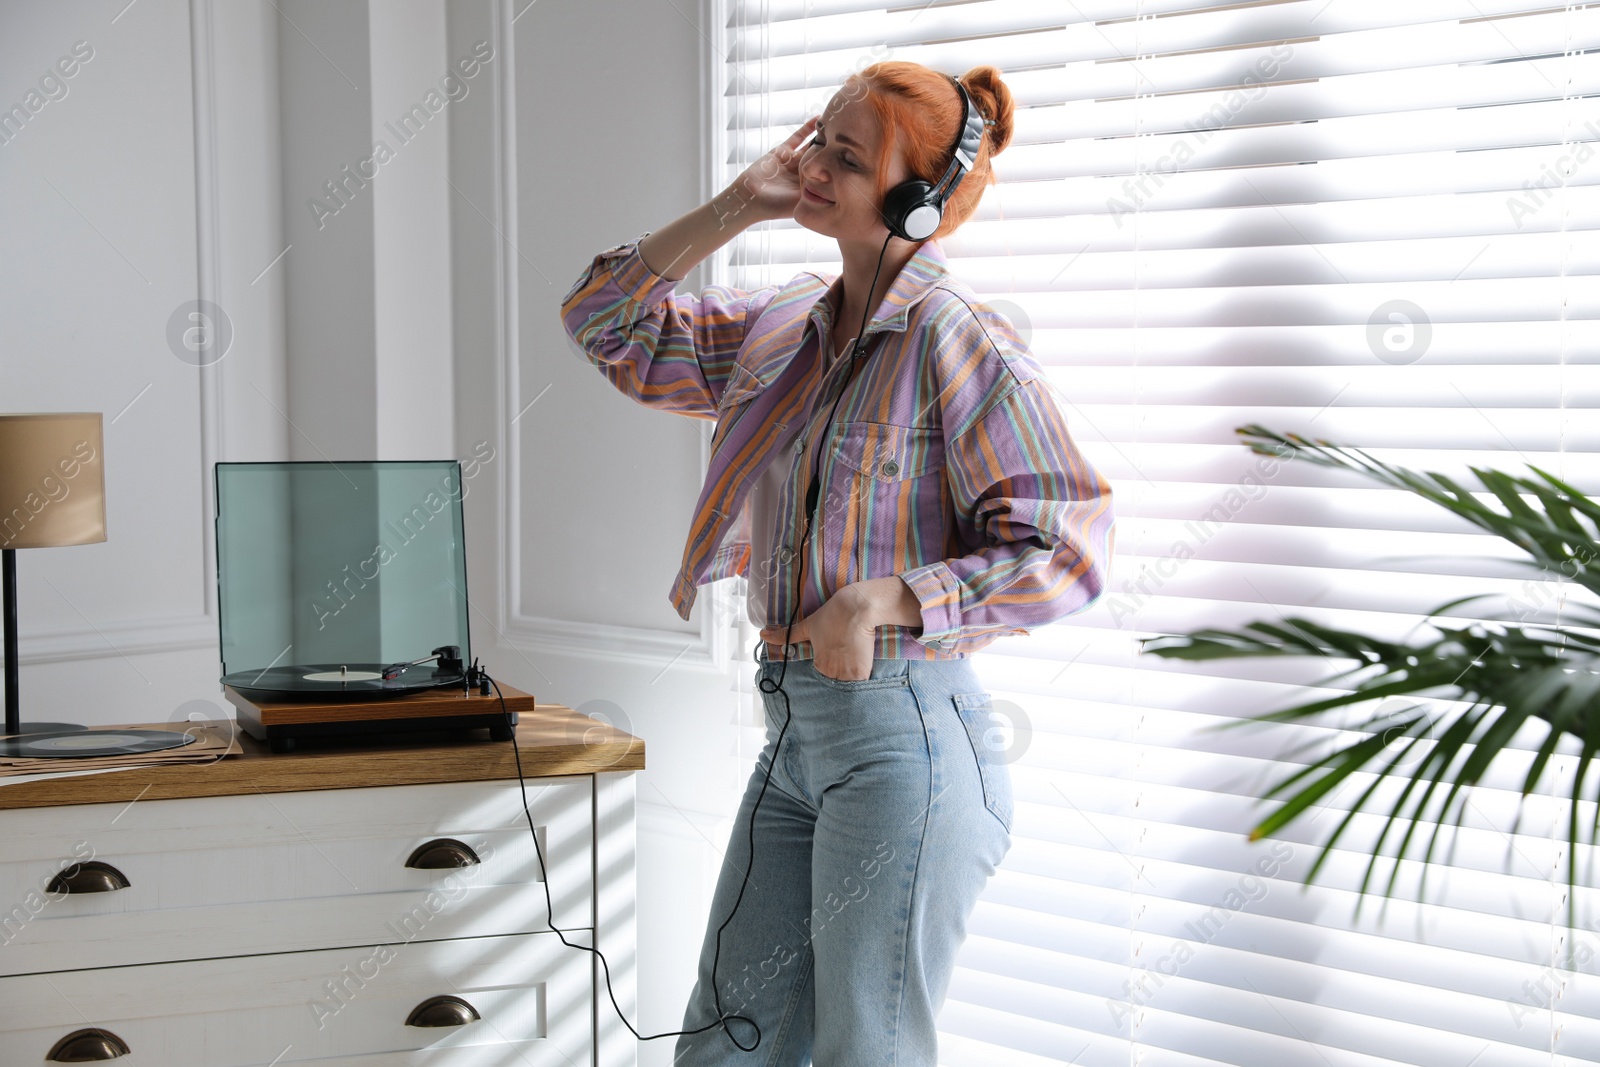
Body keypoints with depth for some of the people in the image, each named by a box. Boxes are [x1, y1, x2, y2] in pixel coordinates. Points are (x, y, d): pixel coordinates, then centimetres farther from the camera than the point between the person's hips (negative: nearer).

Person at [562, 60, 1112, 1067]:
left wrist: (876, 602, -20)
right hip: (796, 729, 8)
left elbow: (1065, 550, -16)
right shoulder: (784, 328, 10)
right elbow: (608, 322, 15)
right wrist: (731, 209, 4)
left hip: (906, 730, -8)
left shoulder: (960, 342, -13)